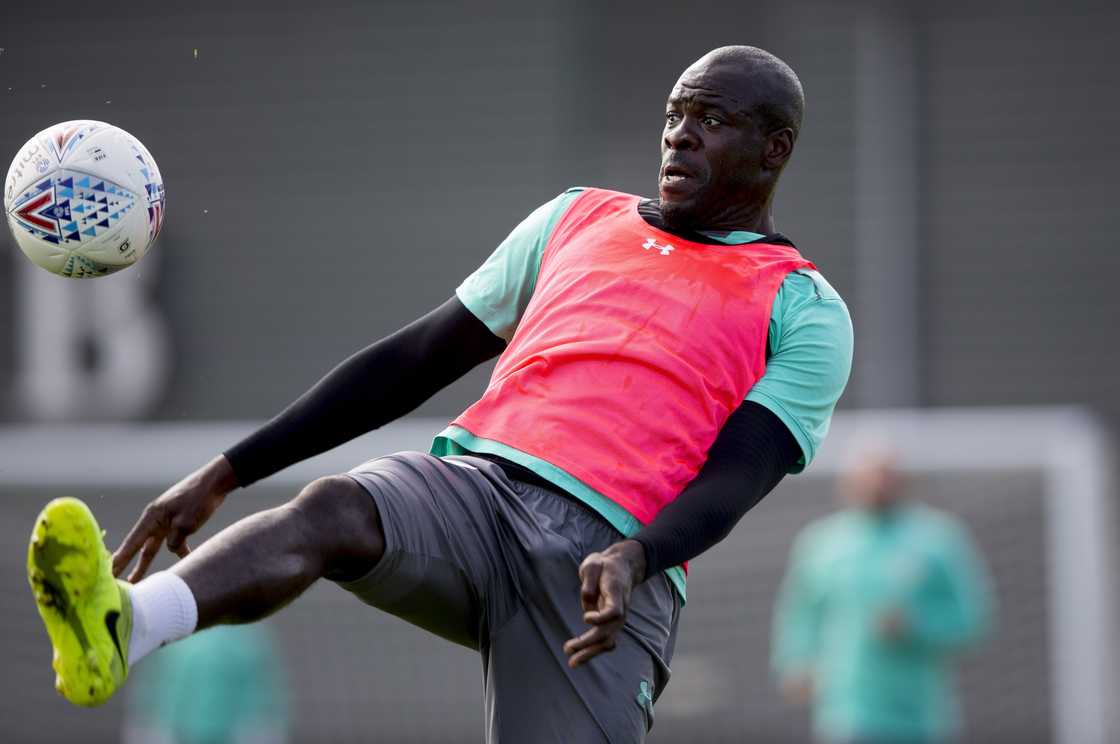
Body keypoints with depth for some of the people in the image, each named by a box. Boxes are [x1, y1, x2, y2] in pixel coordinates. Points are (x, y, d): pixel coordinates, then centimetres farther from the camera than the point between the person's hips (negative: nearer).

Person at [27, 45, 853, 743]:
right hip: (474, 482, 3)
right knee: (328, 511, -30)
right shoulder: (577, 219, 26)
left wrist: (634, 559, -26)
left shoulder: (804, 313, 12)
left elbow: (736, 477, -4)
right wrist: (228, 472, 18)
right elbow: (416, 358, 25)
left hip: (606, 565, -2)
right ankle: (118, 630, -59)